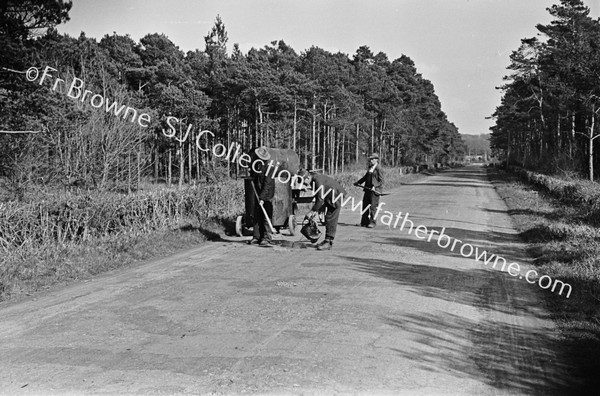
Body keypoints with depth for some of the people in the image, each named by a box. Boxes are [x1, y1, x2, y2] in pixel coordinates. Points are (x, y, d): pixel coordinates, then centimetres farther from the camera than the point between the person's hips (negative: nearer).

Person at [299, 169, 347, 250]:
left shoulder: (318, 180, -27)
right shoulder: (314, 180, 3)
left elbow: (320, 199, -29)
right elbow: (318, 197, 12)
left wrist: (312, 211, -23)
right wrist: (315, 210, 5)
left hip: (337, 196, -10)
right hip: (331, 197, 10)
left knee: (331, 220, -11)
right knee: (328, 219, 11)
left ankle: (329, 243, -10)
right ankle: (327, 240, 16)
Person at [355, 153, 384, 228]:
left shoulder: (378, 169, -9)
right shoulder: (370, 168, 15)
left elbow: (381, 181, -12)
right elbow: (365, 177, 27)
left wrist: (375, 186, -23)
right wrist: (358, 182, 25)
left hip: (374, 190, -8)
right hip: (367, 189, 8)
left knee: (373, 207, -4)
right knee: (365, 205, 9)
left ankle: (372, 222, 3)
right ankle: (364, 222, 17)